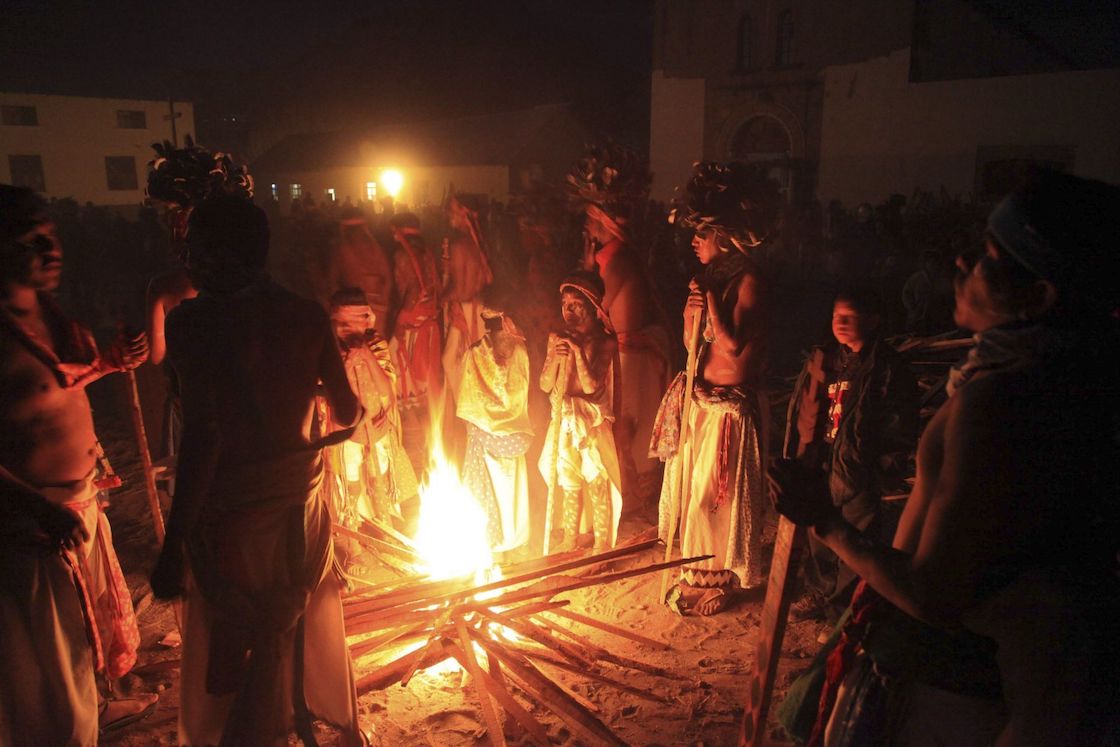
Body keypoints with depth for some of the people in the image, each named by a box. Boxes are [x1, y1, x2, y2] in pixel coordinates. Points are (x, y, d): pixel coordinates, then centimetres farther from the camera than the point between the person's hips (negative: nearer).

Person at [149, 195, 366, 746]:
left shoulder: (190, 321, -15)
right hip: (300, 500, 5)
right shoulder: (307, 316, -4)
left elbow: (203, 435, -22)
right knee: (297, 623, 26)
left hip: (229, 514, -5)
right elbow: (347, 412, -1)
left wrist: (174, 543, -18)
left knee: (229, 645, 15)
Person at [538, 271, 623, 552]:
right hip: (563, 420, 4)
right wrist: (556, 358, -16)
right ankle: (570, 539, 29)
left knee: (597, 482, 0)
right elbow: (545, 385, 0)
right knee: (568, 482, 14)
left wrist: (578, 351, -24)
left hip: (592, 421, -4)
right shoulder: (557, 339, 3)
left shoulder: (605, 342, -9)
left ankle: (601, 543, 14)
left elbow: (591, 386, -18)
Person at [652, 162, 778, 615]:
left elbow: (733, 342, -22)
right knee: (693, 486, 17)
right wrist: (693, 311, -7)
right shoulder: (712, 277, 9)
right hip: (699, 399, 9)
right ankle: (698, 572, 34)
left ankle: (717, 582, 20)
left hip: (730, 404, -8)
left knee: (716, 494, 2)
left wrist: (709, 298, -18)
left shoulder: (748, 279, -14)